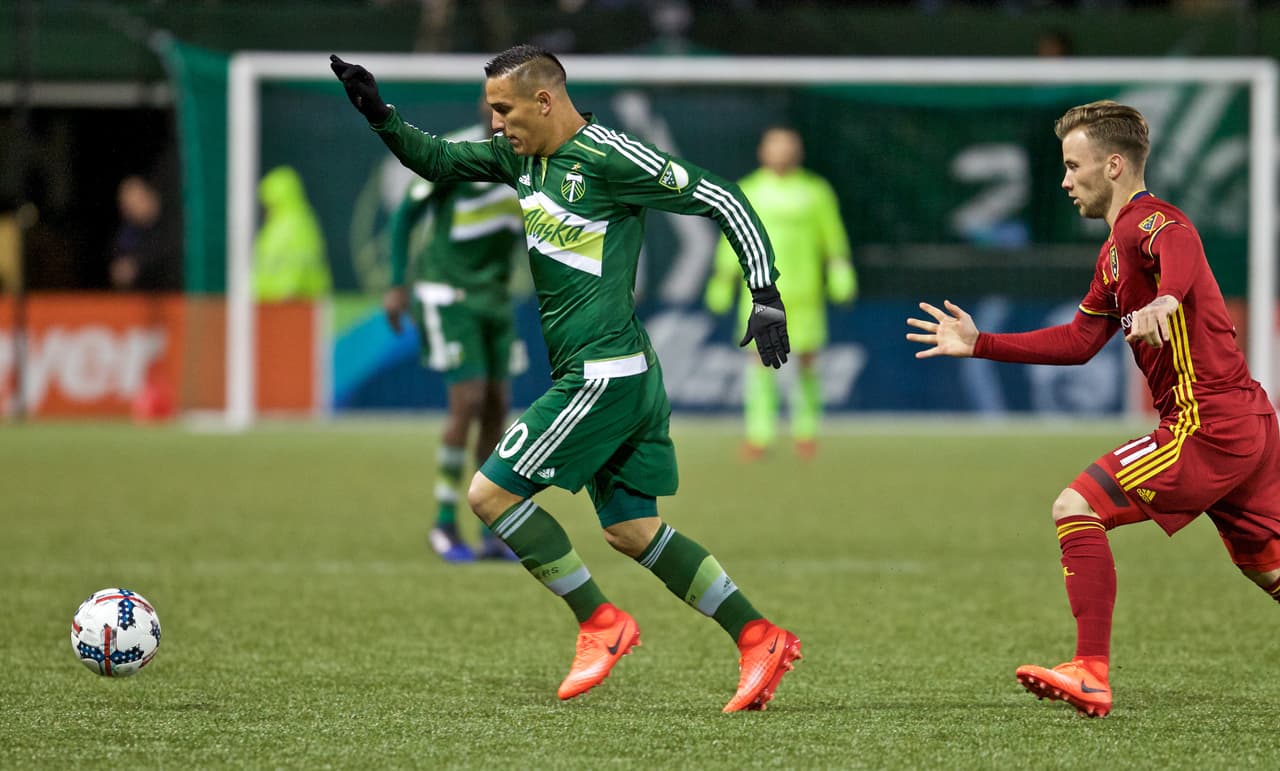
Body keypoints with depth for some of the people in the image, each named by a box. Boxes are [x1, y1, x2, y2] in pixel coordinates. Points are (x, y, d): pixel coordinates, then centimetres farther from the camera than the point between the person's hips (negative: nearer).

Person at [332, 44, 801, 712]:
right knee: (631, 531, 11)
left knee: (490, 494, -6)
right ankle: (760, 640, 11)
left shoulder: (607, 158, -14)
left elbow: (721, 200, -12)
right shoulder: (520, 155, 12)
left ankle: (601, 623, -1)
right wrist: (380, 117, 6)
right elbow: (437, 160, 23)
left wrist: (766, 295, -15)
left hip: (603, 374, -9)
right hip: (628, 380, 9)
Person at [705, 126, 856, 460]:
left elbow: (833, 236, 8)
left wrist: (840, 269, -4)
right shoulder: (747, 192, 9)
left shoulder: (816, 191, 7)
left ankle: (806, 430, 13)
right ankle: (759, 433, -9)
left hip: (804, 291, 0)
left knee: (807, 357, 1)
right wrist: (723, 279, 12)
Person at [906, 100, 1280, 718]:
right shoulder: (1114, 253, 21)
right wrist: (979, 344, 24)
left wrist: (1166, 297, -58)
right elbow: (1077, 342, 25)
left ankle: (1091, 675, -13)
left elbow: (1180, 245, -37)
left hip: (1207, 424, -10)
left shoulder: (1145, 222, -11)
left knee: (1076, 508, -11)